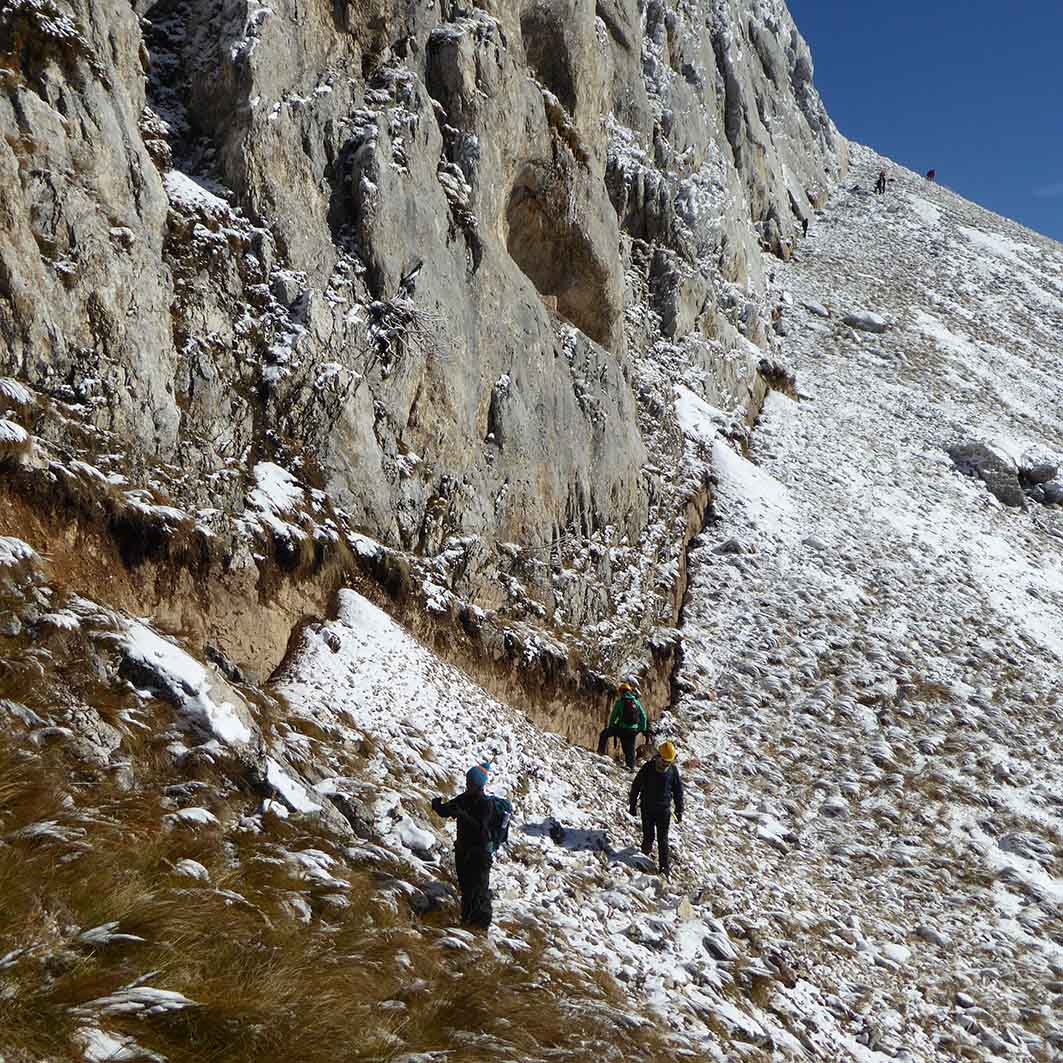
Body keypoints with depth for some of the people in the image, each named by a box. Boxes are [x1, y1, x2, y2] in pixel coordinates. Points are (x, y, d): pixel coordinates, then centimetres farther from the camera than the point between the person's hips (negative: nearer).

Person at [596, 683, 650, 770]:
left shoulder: (620, 702, -3)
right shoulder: (636, 702, 7)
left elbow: (613, 716, -1)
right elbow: (643, 717, 9)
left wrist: (610, 726, 13)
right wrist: (643, 729, 16)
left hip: (622, 728, -3)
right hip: (633, 729, 3)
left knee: (604, 734, 17)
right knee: (630, 748, 12)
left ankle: (601, 751, 12)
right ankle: (631, 766, 7)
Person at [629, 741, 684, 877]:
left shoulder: (673, 770, -5)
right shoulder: (648, 768, -10)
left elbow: (678, 791, 6)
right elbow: (636, 786, 0)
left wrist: (679, 811, 6)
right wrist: (632, 805, 4)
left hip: (664, 810, 0)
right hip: (648, 808, 0)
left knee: (663, 839, 0)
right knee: (648, 835, 5)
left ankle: (664, 865, 7)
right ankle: (646, 849, 36)